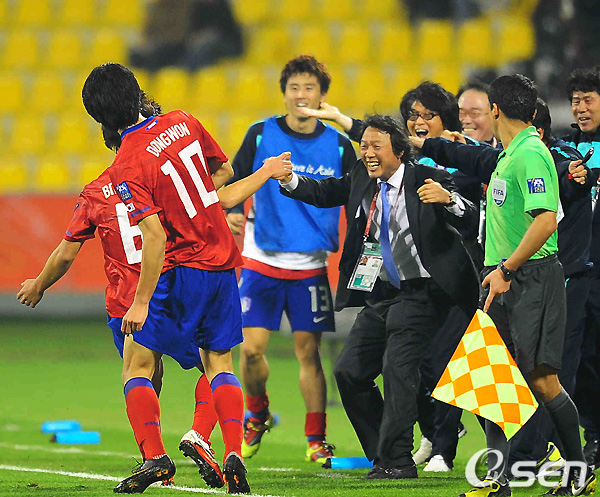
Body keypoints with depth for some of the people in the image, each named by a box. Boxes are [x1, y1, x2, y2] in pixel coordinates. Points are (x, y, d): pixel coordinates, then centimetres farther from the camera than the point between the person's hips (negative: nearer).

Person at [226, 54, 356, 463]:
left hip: (311, 265, 0)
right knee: (252, 348, -6)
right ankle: (257, 413, 22)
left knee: (309, 351, -1)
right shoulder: (261, 134, -1)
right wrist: (233, 211, -15)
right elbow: (236, 179, 4)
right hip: (262, 260, 0)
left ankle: (316, 438, 9)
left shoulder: (339, 145, 2)